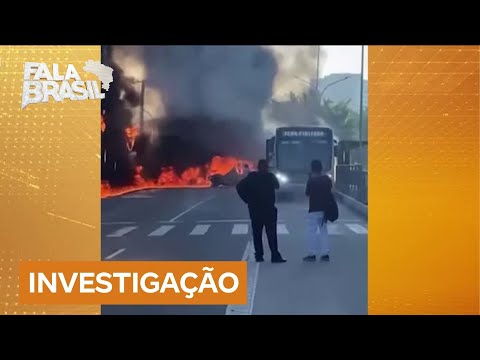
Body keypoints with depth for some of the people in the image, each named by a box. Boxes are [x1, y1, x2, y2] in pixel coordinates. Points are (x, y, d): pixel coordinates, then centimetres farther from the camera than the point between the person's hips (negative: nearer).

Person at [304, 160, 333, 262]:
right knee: (323, 230, 12)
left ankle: (311, 254, -2)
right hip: (325, 208, 6)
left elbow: (307, 193, -4)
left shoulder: (312, 180, -13)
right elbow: (329, 193, 13)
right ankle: (325, 254, 11)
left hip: (314, 209, -6)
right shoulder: (327, 179, 5)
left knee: (311, 231, 0)